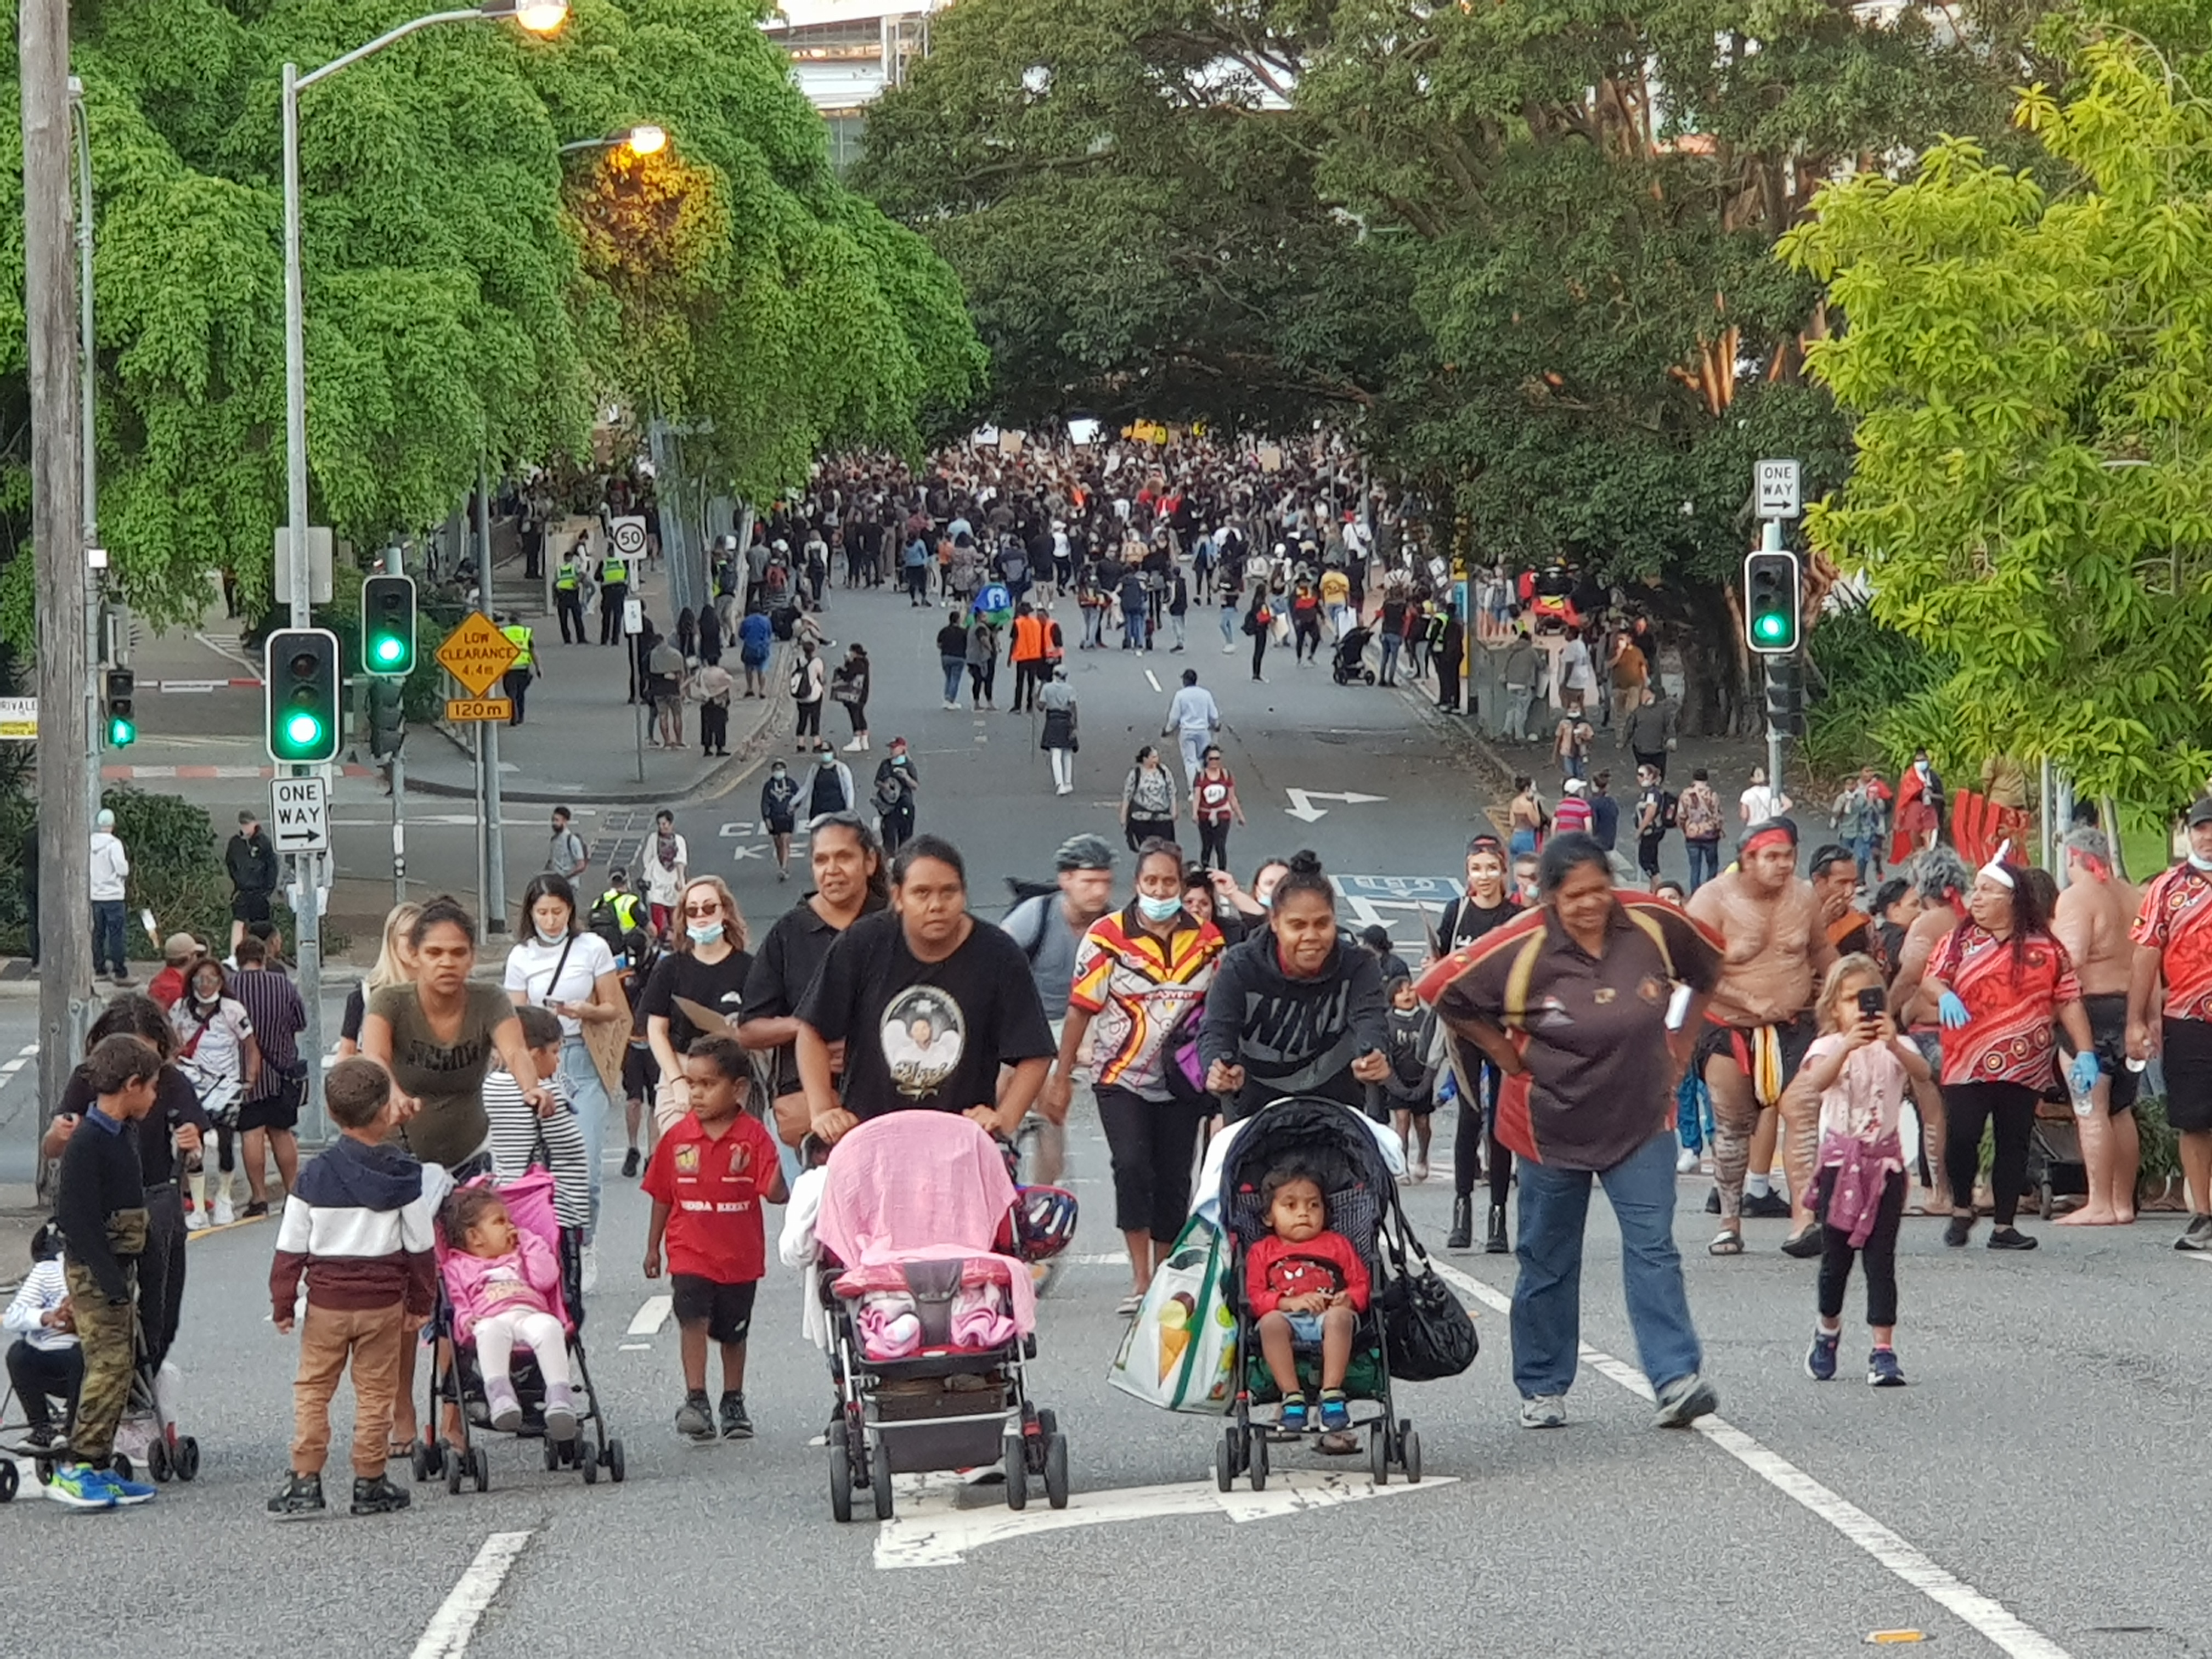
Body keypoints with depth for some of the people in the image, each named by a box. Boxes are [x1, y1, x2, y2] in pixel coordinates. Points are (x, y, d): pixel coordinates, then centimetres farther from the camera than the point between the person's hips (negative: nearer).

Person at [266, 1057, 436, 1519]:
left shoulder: (315, 1175, -4)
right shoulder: (403, 1176, -5)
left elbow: (291, 1247, -2)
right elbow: (420, 1246, 1)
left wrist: (283, 1304, 7)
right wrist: (420, 1303, 12)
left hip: (326, 1302, 0)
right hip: (384, 1302, 0)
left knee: (312, 1389, 9)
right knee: (375, 1393, 7)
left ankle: (305, 1481, 4)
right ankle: (369, 1485, 10)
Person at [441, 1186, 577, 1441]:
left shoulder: (520, 1255, 36)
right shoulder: (458, 1266, 26)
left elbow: (545, 1280, 19)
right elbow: (456, 1303, 11)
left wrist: (531, 1243, 26)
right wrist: (467, 1322, -11)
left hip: (531, 1313, 2)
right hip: (491, 1319, -2)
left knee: (548, 1327, -35)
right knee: (489, 1332, -40)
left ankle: (559, 1400, -49)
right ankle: (499, 1396, -55)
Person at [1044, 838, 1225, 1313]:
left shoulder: (1208, 939, 2)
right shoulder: (1107, 936, -7)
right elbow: (1081, 1008, -4)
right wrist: (1061, 1077, -4)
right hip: (1121, 1078, -3)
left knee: (1173, 1181, 5)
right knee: (1132, 1167, -19)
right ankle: (1140, 1281, -17)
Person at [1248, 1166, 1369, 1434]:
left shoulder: (1337, 1244, 23)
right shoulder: (1262, 1252, 20)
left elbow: (1361, 1284, 16)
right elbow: (1255, 1297, 7)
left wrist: (1349, 1299, -9)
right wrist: (1291, 1302, -11)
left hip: (1328, 1318, 0)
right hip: (1288, 1322, 0)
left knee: (1339, 1317, -36)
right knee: (1271, 1322, -35)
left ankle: (1332, 1393, -39)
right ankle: (1292, 1396, -37)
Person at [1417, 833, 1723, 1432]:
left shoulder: (1652, 926, -7)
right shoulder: (1522, 949, -16)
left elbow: (1709, 967, 13)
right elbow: (1444, 993, -8)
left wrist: (1680, 1043, 9)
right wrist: (1509, 1057, -6)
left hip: (1641, 1119, 1)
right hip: (1553, 1127, -1)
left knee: (1653, 1248, -10)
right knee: (1549, 1261, 9)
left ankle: (1676, 1380, -15)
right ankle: (1542, 1388, 21)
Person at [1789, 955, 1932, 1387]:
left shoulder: (1894, 1047, 1)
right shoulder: (1829, 1047, -2)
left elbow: (1922, 1072, -22)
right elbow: (1816, 1082, -25)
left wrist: (1894, 1045, -42)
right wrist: (1847, 1046, -42)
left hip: (1885, 1159, 0)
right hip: (1841, 1158, 0)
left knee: (1880, 1259, -5)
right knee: (1835, 1257, 8)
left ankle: (1884, 1351, -5)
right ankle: (1828, 1331, 33)